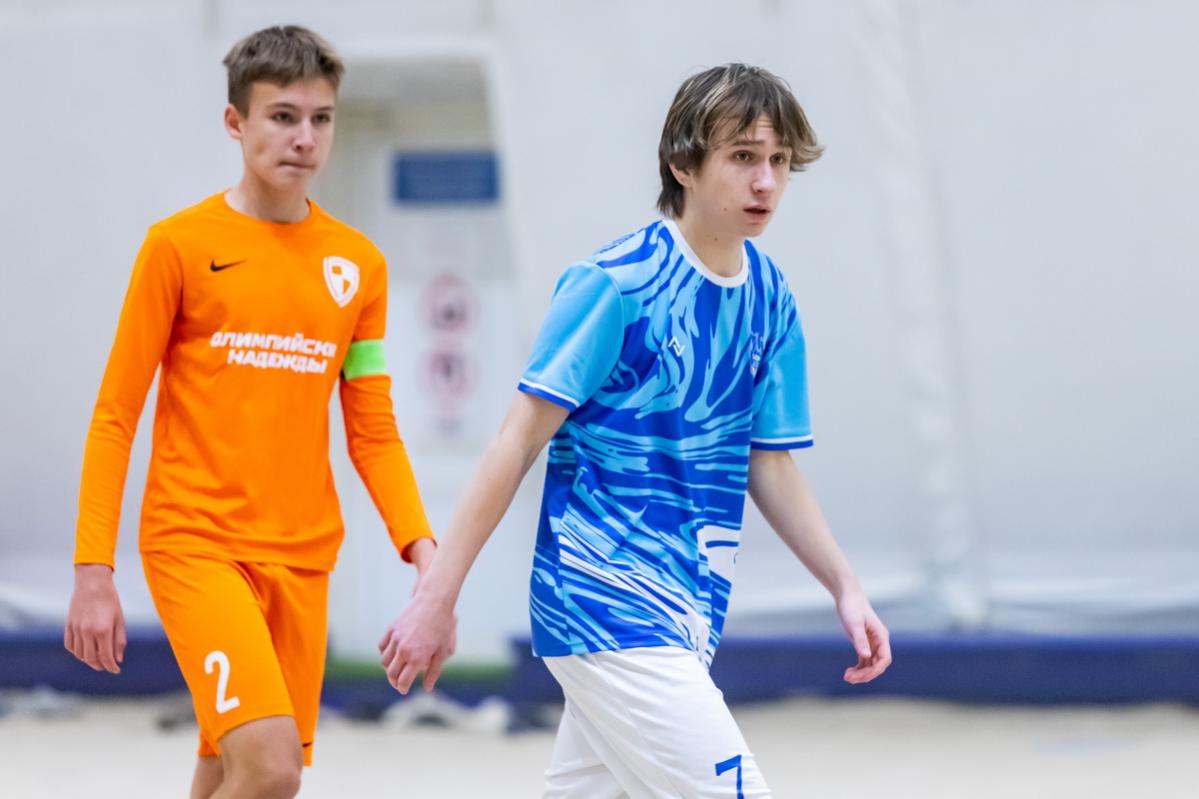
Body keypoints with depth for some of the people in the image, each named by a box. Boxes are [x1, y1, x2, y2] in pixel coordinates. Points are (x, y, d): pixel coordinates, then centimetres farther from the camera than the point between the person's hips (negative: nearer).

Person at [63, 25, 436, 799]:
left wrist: (424, 551, -3)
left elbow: (374, 435, 13)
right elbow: (115, 416, -1)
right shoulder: (180, 245, -3)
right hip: (196, 545, -5)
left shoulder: (358, 263, 9)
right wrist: (93, 570, -7)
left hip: (301, 560, 5)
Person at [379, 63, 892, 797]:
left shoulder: (770, 297, 8)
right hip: (607, 602, -7)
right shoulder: (615, 283, -12)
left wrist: (845, 588, 10)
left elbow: (770, 466, 17)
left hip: (687, 612, 7)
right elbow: (520, 441, -11)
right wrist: (438, 597, -11)